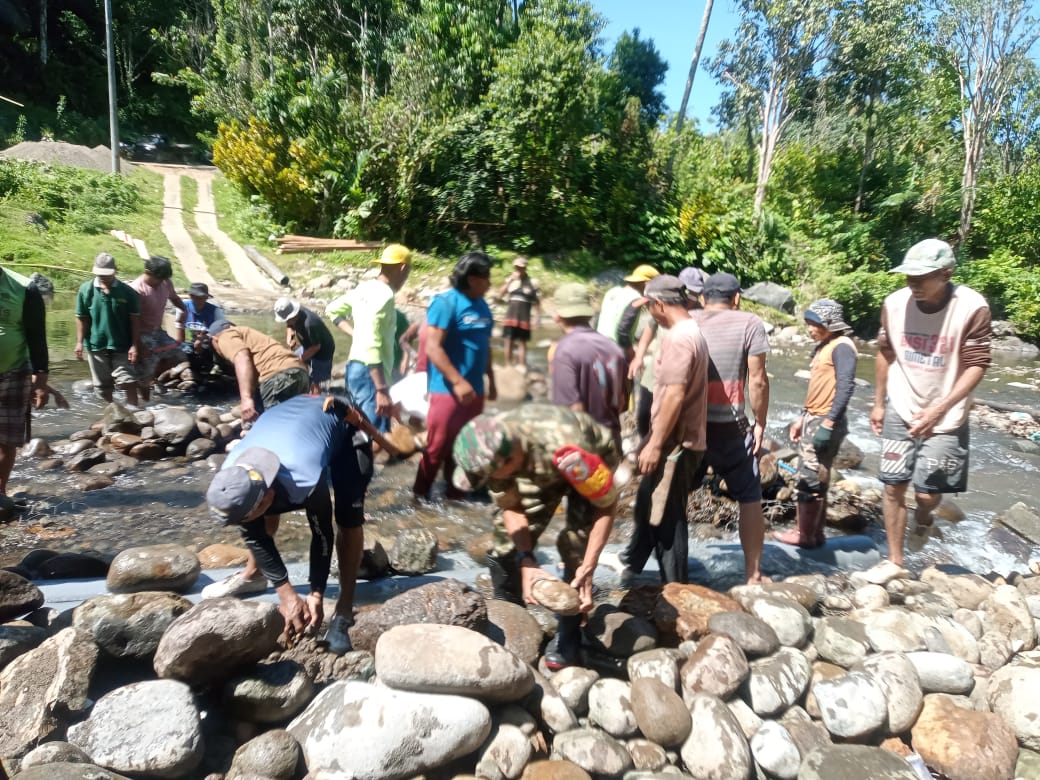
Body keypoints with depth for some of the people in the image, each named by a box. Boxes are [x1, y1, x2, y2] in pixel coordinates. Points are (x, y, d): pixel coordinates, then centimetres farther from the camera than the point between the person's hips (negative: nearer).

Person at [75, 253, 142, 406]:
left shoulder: (127, 292, -7)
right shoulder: (86, 290, -3)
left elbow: (135, 319, -5)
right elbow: (81, 318, 1)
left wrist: (135, 345, -9)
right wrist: (79, 342, -3)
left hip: (121, 346, -2)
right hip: (96, 345, 2)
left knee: (128, 382, -6)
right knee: (102, 385, 14)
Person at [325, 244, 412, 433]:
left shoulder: (365, 287, 10)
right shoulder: (384, 295, -18)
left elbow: (333, 310, 24)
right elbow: (372, 345, -26)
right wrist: (382, 390, -27)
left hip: (356, 367, 10)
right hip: (369, 373, -10)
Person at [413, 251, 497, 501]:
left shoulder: (482, 306, 11)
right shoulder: (446, 302, -13)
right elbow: (432, 347, -18)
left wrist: (490, 380, 20)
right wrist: (458, 382, -22)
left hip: (474, 390, 7)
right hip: (448, 390, -7)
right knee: (438, 445, -1)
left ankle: (456, 490, 26)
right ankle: (421, 492, 14)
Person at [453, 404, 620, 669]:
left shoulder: (567, 450, -46)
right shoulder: (492, 449, -31)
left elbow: (607, 505, -30)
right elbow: (510, 507, -16)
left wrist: (588, 568, -34)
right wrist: (526, 560, -28)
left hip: (593, 462, -4)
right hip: (538, 467, 4)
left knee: (576, 543, -19)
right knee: (507, 539, -5)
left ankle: (568, 634, 0)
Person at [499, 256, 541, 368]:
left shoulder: (532, 282, -2)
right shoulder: (511, 280, 5)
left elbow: (536, 302, 2)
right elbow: (500, 295, -6)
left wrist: (537, 316, -4)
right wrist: (510, 280, -12)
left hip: (524, 318, -2)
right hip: (510, 316, 3)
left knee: (522, 343, 2)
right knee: (509, 342, 6)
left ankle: (522, 368, 7)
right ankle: (508, 367, 15)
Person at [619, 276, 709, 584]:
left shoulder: (677, 338, -21)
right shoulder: (691, 331, 12)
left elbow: (675, 395, -25)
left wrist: (655, 444, -21)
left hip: (675, 443, -10)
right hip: (676, 438, 10)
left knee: (666, 517, 3)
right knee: (647, 503, 23)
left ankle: (675, 587, 16)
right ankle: (632, 560, 41)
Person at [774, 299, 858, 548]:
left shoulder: (841, 347, -12)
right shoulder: (823, 346, 16)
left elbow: (846, 387, -21)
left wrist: (828, 424, -25)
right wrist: (801, 419, 19)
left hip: (825, 423, -9)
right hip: (812, 420, 9)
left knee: (810, 480, -3)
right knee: (814, 479, 14)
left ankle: (806, 535, 8)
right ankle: (814, 531, 22)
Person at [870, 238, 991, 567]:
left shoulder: (972, 308, -17)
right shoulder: (894, 303, -8)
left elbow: (976, 366, -14)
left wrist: (939, 409, -26)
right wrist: (878, 403, 10)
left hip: (946, 417, -2)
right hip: (899, 411, 3)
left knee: (928, 493, -2)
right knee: (893, 487, 4)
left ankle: (923, 515, 36)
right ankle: (895, 561, 20)